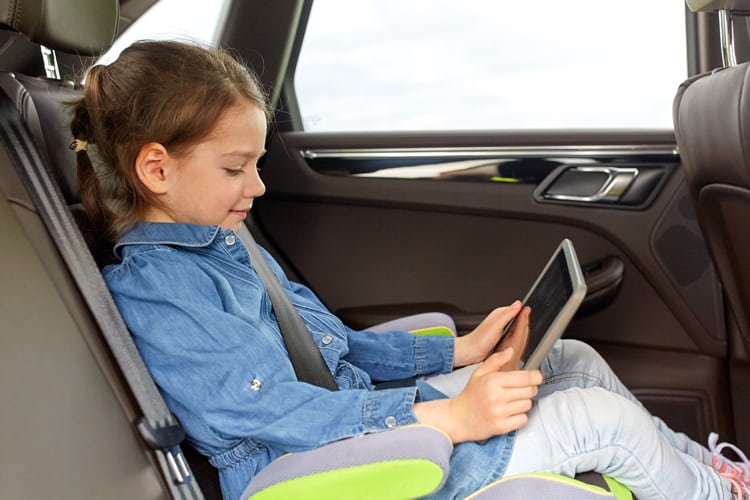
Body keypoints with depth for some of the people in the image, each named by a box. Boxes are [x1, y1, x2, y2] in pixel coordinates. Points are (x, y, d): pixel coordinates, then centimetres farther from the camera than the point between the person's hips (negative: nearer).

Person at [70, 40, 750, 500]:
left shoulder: (222, 243, 11)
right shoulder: (151, 291, -19)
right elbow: (278, 411, -27)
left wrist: (458, 350, 7)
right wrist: (453, 416, -30)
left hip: (365, 409, 9)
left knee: (573, 358, 9)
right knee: (601, 419, -10)